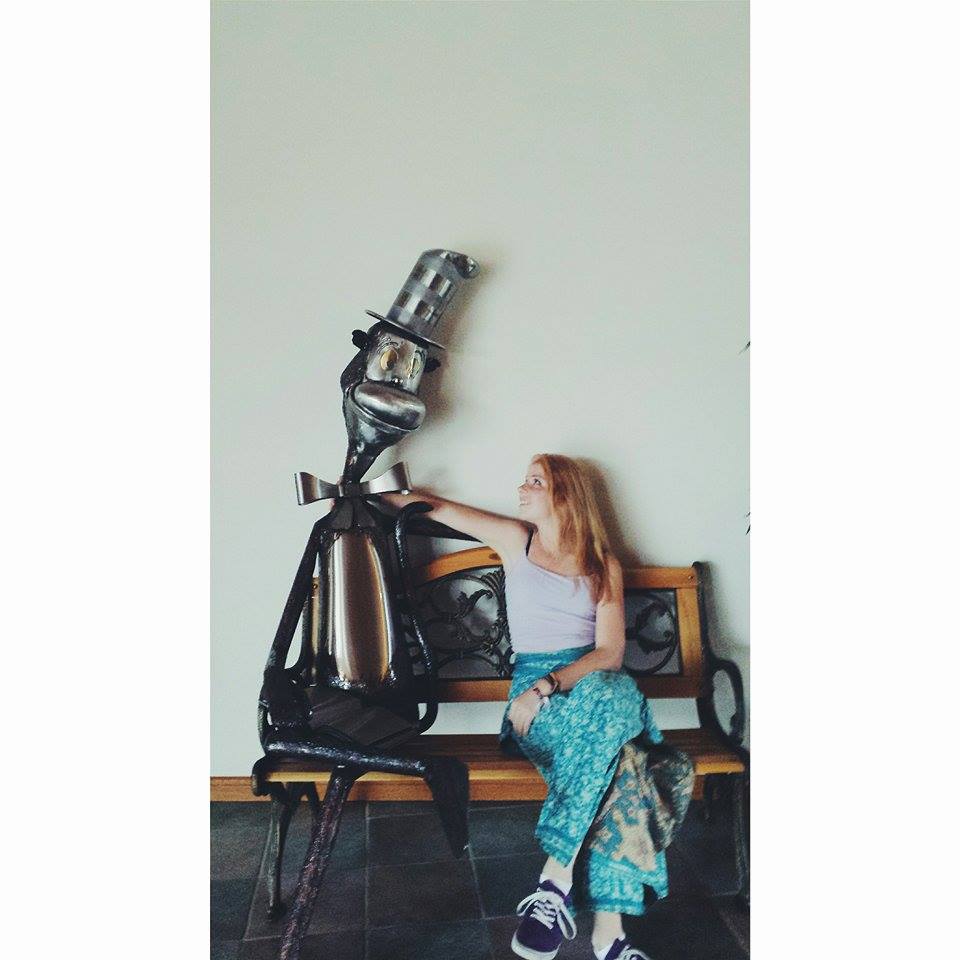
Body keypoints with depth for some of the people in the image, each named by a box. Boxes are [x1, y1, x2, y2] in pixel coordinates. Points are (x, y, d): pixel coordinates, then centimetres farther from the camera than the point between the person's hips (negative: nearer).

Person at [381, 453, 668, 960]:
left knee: (618, 690, -35)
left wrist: (547, 687, -17)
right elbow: (437, 507, 17)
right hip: (533, 685, -1)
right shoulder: (516, 540, 12)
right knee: (613, 748, -33)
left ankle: (557, 877, -30)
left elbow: (611, 653, -2)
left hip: (597, 684, 1)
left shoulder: (603, 565, 9)